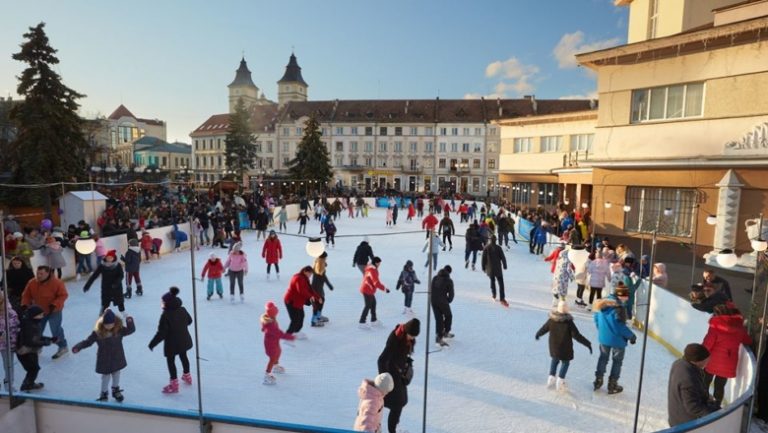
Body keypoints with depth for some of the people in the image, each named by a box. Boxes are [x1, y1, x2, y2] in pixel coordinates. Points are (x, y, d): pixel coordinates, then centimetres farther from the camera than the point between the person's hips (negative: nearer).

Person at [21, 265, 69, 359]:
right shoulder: (32, 282, -9)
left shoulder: (57, 282, -22)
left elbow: (63, 295, -18)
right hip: (38, 311, 5)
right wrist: (25, 305, -13)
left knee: (55, 330, -5)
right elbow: (26, 295, 3)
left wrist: (54, 305, -30)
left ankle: (63, 347, 13)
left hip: (54, 311, -5)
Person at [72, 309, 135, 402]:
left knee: (116, 374, 19)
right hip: (104, 359, -1)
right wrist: (78, 347, -21)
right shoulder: (98, 332, -17)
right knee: (105, 376, 11)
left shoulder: (119, 330, -15)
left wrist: (130, 323, -37)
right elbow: (88, 341, -9)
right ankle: (103, 394, 33)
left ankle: (116, 390, 42)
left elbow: (130, 330, -19)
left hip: (117, 358, 2)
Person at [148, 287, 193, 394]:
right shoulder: (183, 310, -8)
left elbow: (161, 333, -24)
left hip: (172, 344, -6)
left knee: (170, 361, 10)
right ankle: (187, 376, 43)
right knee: (183, 357, 25)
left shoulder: (166, 315, -26)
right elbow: (189, 321, 8)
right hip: (184, 340, 6)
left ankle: (174, 384, 18)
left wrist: (152, 344, -12)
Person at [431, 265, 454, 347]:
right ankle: (446, 332, 24)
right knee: (448, 316, 20)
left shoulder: (435, 278, 9)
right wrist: (448, 301, 13)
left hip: (433, 300, 5)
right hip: (442, 301, -5)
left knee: (438, 318, 10)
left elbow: (431, 289, 10)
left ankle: (439, 337, 8)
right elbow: (451, 294, -4)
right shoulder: (449, 281, -6)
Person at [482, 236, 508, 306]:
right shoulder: (498, 248, -10)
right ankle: (502, 299, -9)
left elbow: (483, 259, -1)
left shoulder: (486, 248, -4)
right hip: (498, 269, -3)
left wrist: (483, 267, 10)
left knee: (492, 281, 21)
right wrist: (504, 266, 9)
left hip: (490, 269, 3)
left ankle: (493, 296, 30)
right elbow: (503, 258, -5)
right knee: (501, 283, -2)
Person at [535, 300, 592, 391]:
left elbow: (544, 329, 3)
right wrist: (588, 344, -14)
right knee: (565, 362, 17)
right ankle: (560, 382, 18)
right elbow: (577, 336, -22)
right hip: (565, 347, -4)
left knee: (555, 360, 24)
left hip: (553, 346, 4)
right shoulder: (569, 322, -23)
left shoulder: (551, 320, -11)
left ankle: (551, 379, 27)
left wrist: (538, 334, 23)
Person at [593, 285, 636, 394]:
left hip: (603, 337, 6)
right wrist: (632, 336, -8)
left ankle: (598, 381, 31)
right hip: (617, 339, -6)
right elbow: (620, 326, -24)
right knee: (617, 361, 14)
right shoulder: (619, 307, -27)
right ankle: (612, 385, 25)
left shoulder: (603, 302, -4)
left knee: (603, 358, 22)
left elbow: (596, 317, 8)